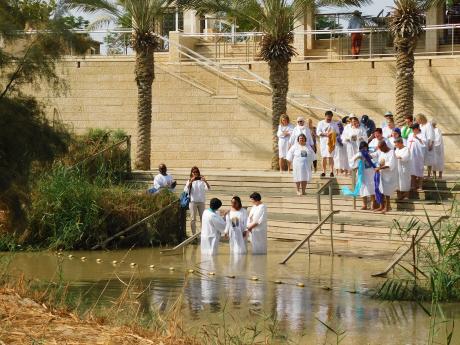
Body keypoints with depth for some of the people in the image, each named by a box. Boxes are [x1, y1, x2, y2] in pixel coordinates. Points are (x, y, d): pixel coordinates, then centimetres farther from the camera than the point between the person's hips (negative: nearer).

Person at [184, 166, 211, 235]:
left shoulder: (201, 181, 4)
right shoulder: (190, 181, 4)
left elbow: (208, 188, -7)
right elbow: (185, 190, -10)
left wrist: (205, 181, -26)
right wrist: (190, 182, -25)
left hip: (201, 201, 1)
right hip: (193, 201, -1)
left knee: (203, 218, 3)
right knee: (193, 219, -1)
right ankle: (194, 234, 2)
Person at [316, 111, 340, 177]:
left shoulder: (334, 124, 9)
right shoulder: (321, 123, 6)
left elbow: (337, 132, 10)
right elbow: (318, 132, -1)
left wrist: (333, 135, -12)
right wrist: (325, 134, -16)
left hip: (331, 142, -1)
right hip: (323, 142, 1)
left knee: (330, 156, -9)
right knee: (324, 157, 2)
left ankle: (332, 171, -11)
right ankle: (324, 171, 8)